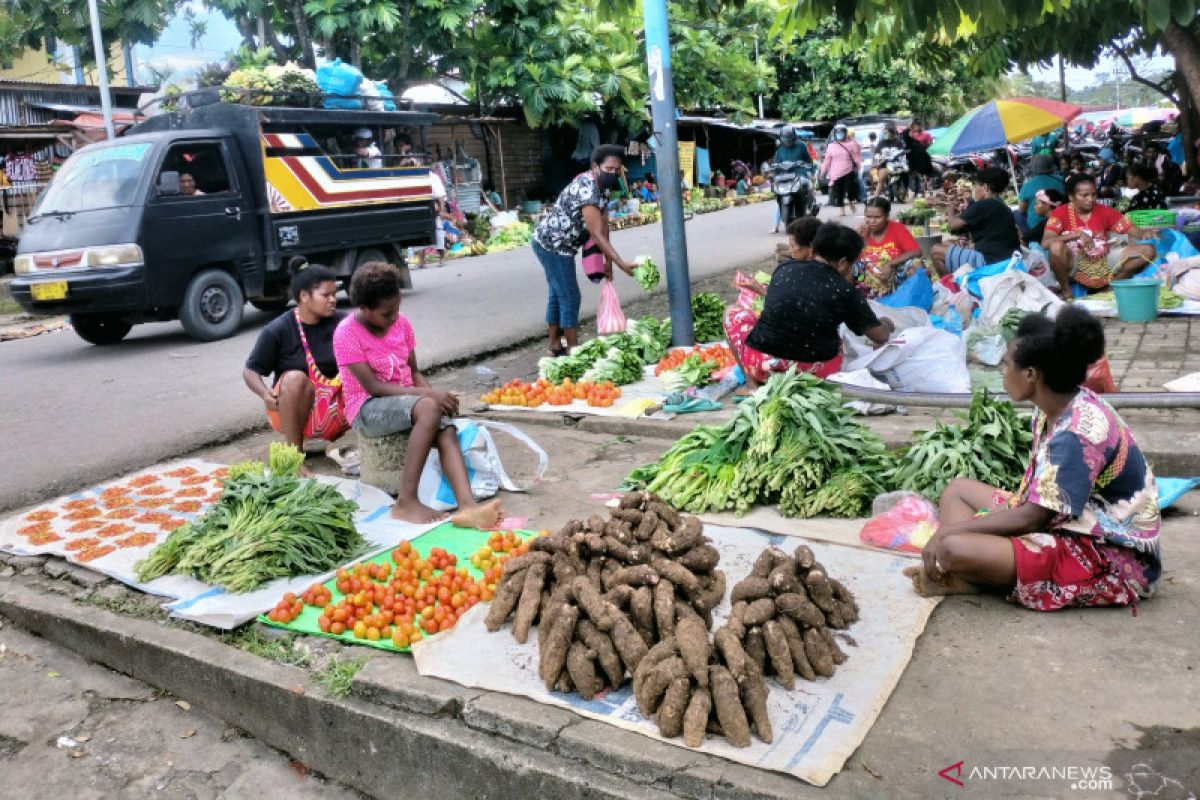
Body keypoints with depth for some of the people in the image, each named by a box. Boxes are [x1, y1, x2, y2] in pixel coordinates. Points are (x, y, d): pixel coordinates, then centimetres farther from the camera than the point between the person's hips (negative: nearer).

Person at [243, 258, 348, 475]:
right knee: (296, 378, -33)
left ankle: (330, 442, -8)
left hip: (335, 404, 3)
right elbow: (250, 370, -8)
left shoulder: (341, 322, -8)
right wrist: (266, 394, -27)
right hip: (289, 408, -2)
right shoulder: (278, 330, -12)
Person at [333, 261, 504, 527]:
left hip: (406, 399, 6)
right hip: (369, 410, -6)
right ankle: (406, 502, -33)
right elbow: (373, 387, -18)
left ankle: (467, 506, -45)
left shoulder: (400, 322, 4)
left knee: (447, 432, -27)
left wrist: (435, 393, -11)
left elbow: (413, 372, 10)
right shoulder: (347, 334, -14)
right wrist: (428, 394, -24)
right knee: (429, 408, -35)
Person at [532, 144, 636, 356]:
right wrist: (622, 264, -34)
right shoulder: (586, 190, -28)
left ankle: (556, 346, 26)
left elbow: (603, 224, 4)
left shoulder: (601, 185, 3)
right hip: (553, 244, -10)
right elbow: (597, 234, -31)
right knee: (569, 297, -6)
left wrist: (608, 260, 1)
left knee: (558, 294, 16)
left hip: (552, 243, 10)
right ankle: (573, 351, 2)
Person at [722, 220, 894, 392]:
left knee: (733, 313, 25)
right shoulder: (845, 291, -4)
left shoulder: (784, 268, 4)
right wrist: (886, 325, 29)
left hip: (762, 365, 0)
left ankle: (752, 383, 10)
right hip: (814, 372, 0)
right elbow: (880, 337, 6)